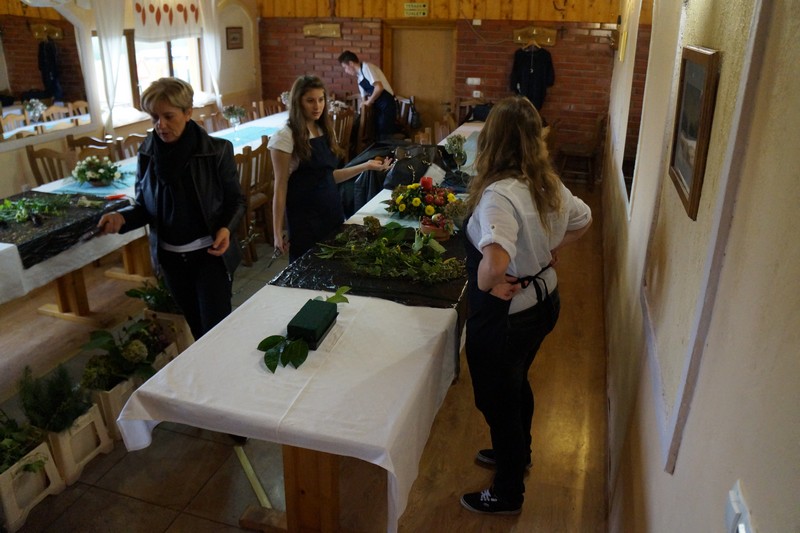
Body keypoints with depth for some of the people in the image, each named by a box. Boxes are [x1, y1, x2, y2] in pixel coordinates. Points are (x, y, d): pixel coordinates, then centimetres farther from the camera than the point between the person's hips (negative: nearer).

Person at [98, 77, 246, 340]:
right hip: (170, 257, 4)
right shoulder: (147, 154, -2)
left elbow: (235, 200, -4)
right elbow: (144, 206, 6)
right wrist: (122, 217, -16)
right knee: (197, 328, 17)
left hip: (210, 253, -4)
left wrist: (226, 228, -23)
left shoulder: (217, 150, -12)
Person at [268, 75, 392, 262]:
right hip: (305, 216, -6)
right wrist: (277, 232, -13)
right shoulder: (285, 137, -13)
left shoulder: (324, 131, 7)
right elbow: (280, 187, -12)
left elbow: (329, 176, 12)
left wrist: (366, 166, 6)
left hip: (332, 209, 6)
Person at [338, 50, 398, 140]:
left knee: (385, 137, -8)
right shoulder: (359, 77, 15)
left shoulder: (366, 67, -12)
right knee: (378, 135, 12)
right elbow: (364, 97, 22)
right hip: (378, 107, 9)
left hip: (387, 105, -9)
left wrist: (369, 102, -12)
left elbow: (379, 88, -24)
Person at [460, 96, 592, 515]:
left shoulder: (499, 194, -31)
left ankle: (507, 494, 35)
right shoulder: (548, 184, -5)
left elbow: (495, 259, -47)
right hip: (543, 301, 8)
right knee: (517, 384, 30)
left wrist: (488, 284, -26)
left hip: (505, 316, -8)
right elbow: (582, 220, 14)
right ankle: (517, 453, 55)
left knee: (497, 400, 13)